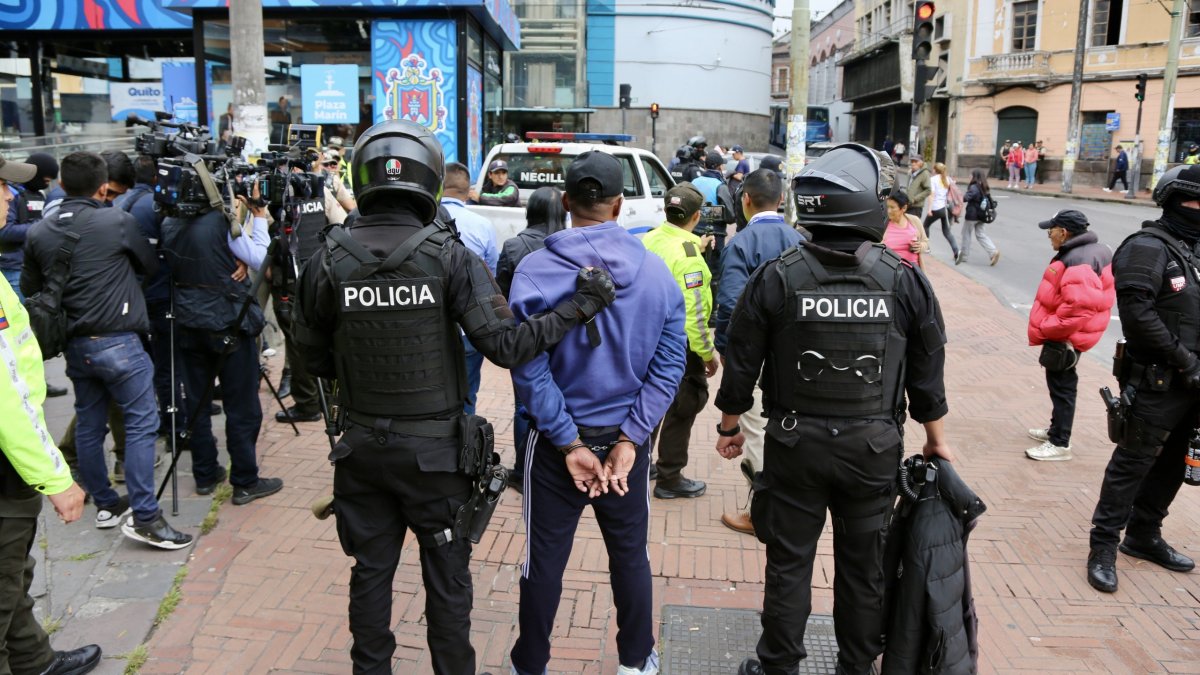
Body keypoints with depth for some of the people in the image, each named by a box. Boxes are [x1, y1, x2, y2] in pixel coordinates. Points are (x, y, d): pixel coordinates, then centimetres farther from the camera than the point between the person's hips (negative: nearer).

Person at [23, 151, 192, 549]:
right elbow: (152, 266, 5)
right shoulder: (117, 222, -9)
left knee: (89, 425, 14)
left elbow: (30, 289, 13)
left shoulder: (39, 234, 4)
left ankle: (105, 505, 26)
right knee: (141, 423, -3)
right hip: (117, 341, -6)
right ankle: (143, 517, -5)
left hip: (74, 344, 6)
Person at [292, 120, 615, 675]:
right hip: (435, 448, -2)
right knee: (447, 578, 15)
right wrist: (581, 304, -11)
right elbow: (505, 344, -18)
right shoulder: (449, 256, -15)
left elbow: (313, 357, 2)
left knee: (370, 573, 18)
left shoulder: (329, 261, -8)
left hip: (362, 447, 2)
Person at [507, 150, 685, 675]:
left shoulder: (535, 271, -14)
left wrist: (568, 443, -12)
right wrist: (629, 438, -9)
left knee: (545, 558, 13)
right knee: (630, 554, 18)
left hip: (558, 439, -2)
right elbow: (669, 366, -9)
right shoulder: (656, 272, -7)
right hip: (626, 438, 2)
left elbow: (529, 368, -17)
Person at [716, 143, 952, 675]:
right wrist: (935, 436, 16)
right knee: (864, 565, 17)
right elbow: (927, 373, 1)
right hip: (874, 447, 1)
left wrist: (729, 426, 11)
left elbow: (741, 365, -5)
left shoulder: (775, 278, -11)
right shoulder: (905, 281, -8)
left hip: (795, 444, -1)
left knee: (789, 562, 12)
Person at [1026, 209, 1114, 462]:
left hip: (1065, 337, -11)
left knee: (1061, 385, -1)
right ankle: (1057, 429, 38)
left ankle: (1059, 444, 7)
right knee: (1060, 384, 23)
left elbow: (1078, 308, -33)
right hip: (1068, 334, 11)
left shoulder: (1077, 262, -26)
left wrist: (1047, 329, -22)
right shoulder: (1097, 250, 9)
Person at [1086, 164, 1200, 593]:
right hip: (1156, 382, -9)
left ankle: (1144, 535, 30)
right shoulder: (1148, 247, -12)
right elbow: (1138, 312, -22)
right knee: (1133, 463, -4)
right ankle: (1103, 547, 5)